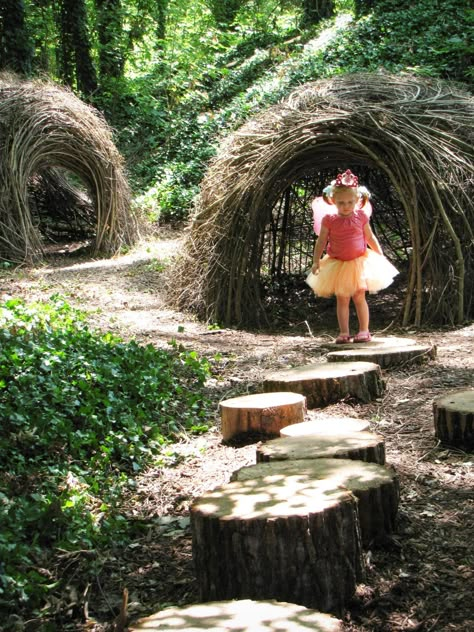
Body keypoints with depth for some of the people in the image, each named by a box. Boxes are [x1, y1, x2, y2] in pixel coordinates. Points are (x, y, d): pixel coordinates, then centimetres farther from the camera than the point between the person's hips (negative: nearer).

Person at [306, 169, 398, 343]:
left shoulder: (361, 217, -3)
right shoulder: (329, 219, -7)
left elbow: (370, 238, 8)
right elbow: (321, 241, -2)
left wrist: (381, 256, 8)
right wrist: (316, 261, -9)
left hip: (359, 262, 0)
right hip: (338, 264, 0)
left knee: (359, 296, -1)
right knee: (342, 299, 5)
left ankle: (364, 330, 6)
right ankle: (344, 332, 10)